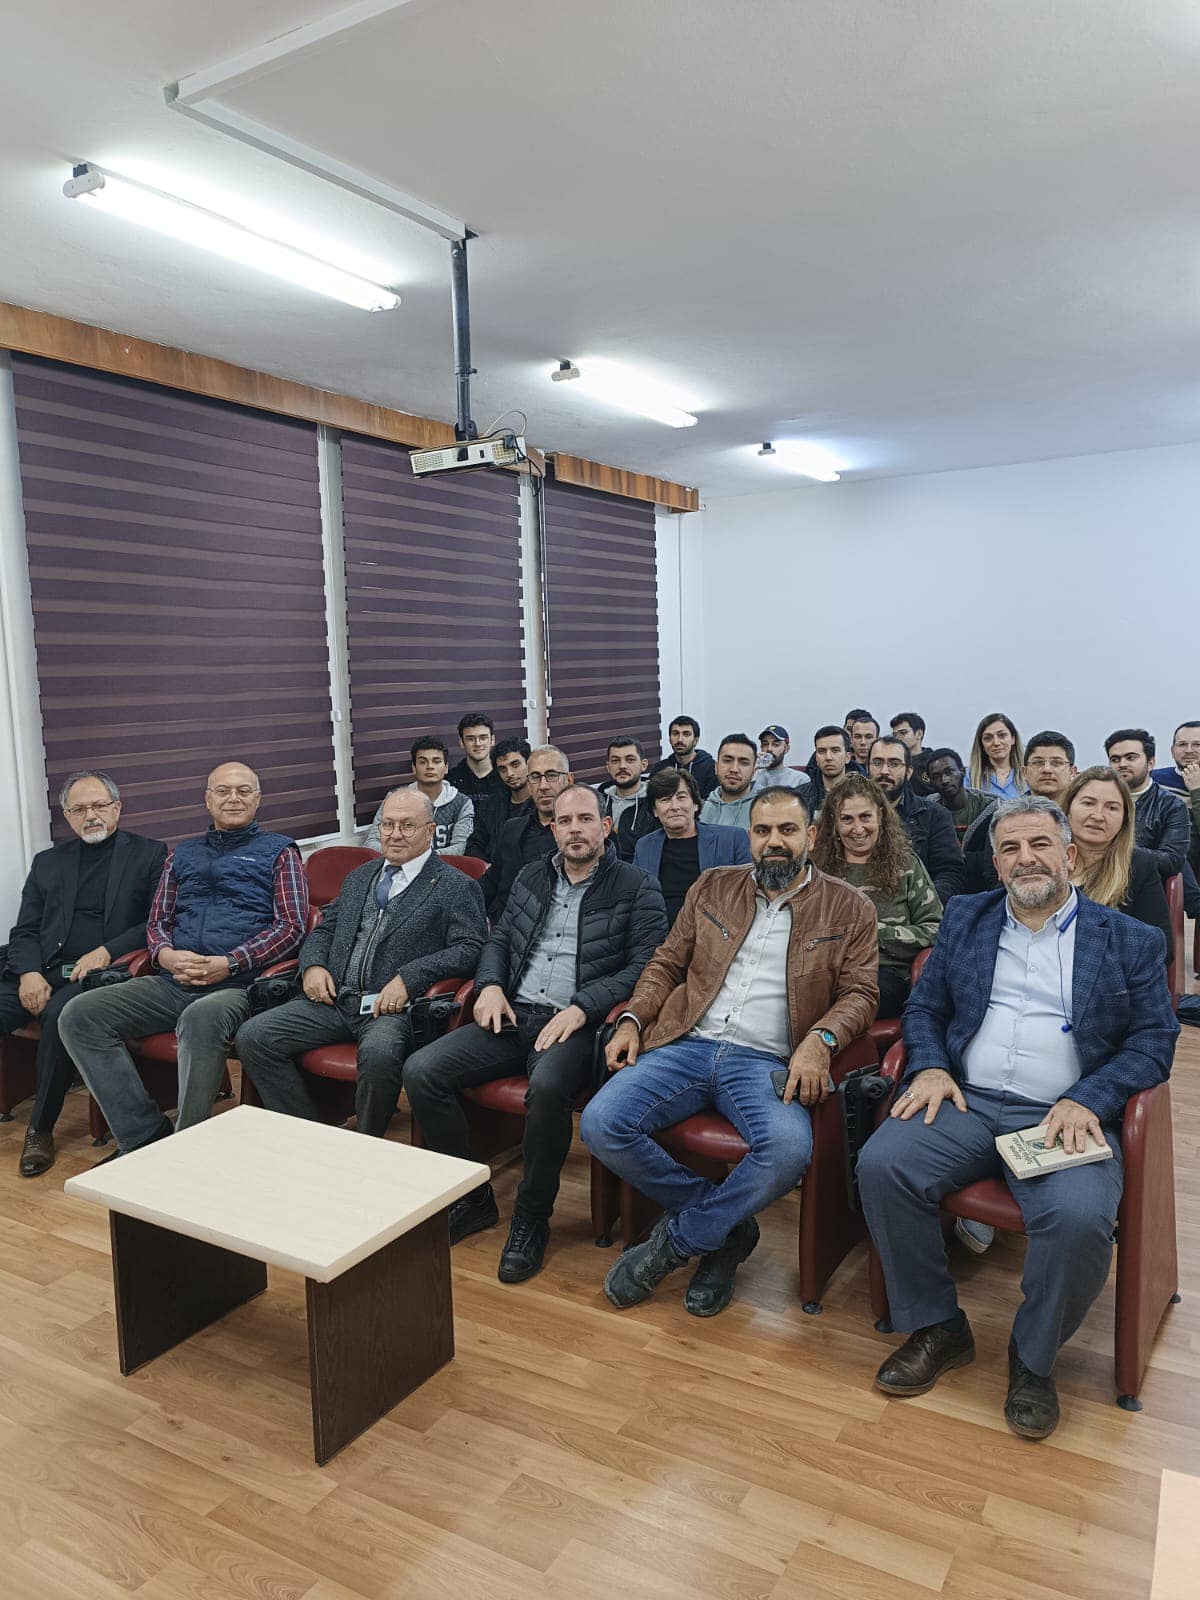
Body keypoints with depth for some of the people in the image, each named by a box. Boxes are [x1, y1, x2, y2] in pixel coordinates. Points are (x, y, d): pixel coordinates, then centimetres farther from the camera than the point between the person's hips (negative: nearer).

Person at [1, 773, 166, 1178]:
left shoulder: (150, 854, 8)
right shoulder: (47, 862, 21)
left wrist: (107, 952, -14)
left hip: (103, 973, -4)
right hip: (43, 973, 4)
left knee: (59, 1015, -33)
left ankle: (41, 1129, -14)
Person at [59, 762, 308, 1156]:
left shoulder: (278, 851, 10)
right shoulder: (183, 855, 25)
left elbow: (291, 926, 0)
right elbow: (157, 921, 21)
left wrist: (229, 963, -13)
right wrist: (167, 955, -4)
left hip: (239, 984, -5)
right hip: (173, 982, 6)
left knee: (200, 1019, -39)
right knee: (79, 1016, -14)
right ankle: (144, 1136, -12)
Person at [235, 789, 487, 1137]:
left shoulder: (455, 887, 3)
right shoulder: (360, 877, 24)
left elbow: (470, 949, -9)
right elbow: (324, 929, 27)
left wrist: (408, 979, -20)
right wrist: (312, 965, 3)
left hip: (394, 1006, -6)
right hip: (335, 999, 6)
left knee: (378, 1053, -38)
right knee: (252, 1037, -10)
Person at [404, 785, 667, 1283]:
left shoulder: (637, 888, 2)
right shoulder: (532, 877, 19)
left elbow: (645, 965, -8)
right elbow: (499, 939, 24)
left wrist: (582, 1008, -19)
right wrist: (490, 985, 3)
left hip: (575, 1025, -5)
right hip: (513, 1016, 6)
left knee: (548, 1086, -38)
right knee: (420, 1071, -14)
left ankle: (531, 1219, -13)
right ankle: (471, 1198, 3)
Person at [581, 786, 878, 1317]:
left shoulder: (848, 909, 9)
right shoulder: (712, 887, 17)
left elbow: (859, 991, 3)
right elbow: (666, 964, 19)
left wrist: (821, 1039, -17)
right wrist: (633, 1020, 2)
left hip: (767, 1062, -2)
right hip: (687, 1044, 3)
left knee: (788, 1148, -35)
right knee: (600, 1125, -20)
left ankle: (676, 1240, -7)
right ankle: (727, 1226, 0)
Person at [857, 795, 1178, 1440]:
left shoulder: (1130, 941, 10)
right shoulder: (965, 917, 17)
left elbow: (1155, 1040, 4)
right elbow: (924, 1006, 16)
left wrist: (1089, 1100, -12)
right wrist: (930, 1067, -4)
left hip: (1065, 1117, -2)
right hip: (965, 1102, 3)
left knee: (1080, 1217, -32)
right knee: (881, 1164, -24)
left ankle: (1033, 1356, 0)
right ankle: (937, 1328, -1)